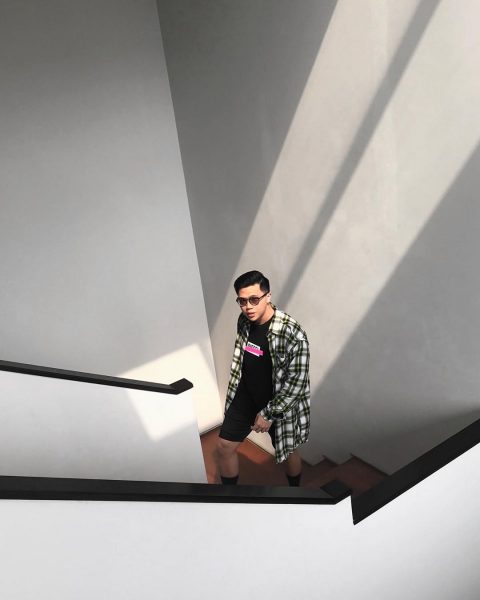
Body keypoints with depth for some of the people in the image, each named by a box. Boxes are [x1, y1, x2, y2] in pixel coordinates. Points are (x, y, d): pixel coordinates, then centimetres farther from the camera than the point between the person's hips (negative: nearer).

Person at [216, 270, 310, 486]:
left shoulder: (291, 332, -29)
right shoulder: (244, 321, -8)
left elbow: (296, 380, -23)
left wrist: (269, 413, -19)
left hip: (279, 403, -5)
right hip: (246, 397, 5)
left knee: (287, 452, 17)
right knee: (224, 447, 9)